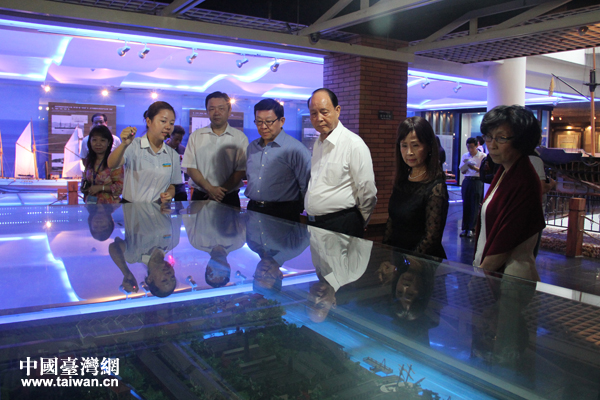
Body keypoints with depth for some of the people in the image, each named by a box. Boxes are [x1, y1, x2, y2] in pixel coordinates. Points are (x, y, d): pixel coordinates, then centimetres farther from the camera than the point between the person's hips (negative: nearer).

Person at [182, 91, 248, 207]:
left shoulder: (239, 137, 3)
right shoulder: (196, 136, 8)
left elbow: (241, 170, -3)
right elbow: (190, 168, 2)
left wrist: (222, 191, -14)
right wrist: (210, 188, -12)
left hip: (229, 199, -1)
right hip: (200, 197, 1)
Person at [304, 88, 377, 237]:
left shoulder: (354, 144, -13)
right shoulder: (318, 144, 13)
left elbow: (368, 192, -12)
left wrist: (357, 224, -1)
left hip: (341, 226, -7)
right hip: (313, 223, 7)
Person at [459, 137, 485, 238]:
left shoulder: (482, 156, -1)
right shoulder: (465, 156, 11)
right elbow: (462, 171, 9)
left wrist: (475, 168, -23)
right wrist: (466, 165, -11)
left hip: (477, 181, -3)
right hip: (467, 181, 3)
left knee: (475, 206, -1)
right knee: (466, 205, 3)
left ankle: (472, 228, 6)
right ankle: (465, 228, 10)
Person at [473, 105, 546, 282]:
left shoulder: (524, 183, -21)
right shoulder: (504, 172, 8)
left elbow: (504, 245, -20)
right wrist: (479, 266, 7)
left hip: (511, 277, -8)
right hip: (487, 269, 8)